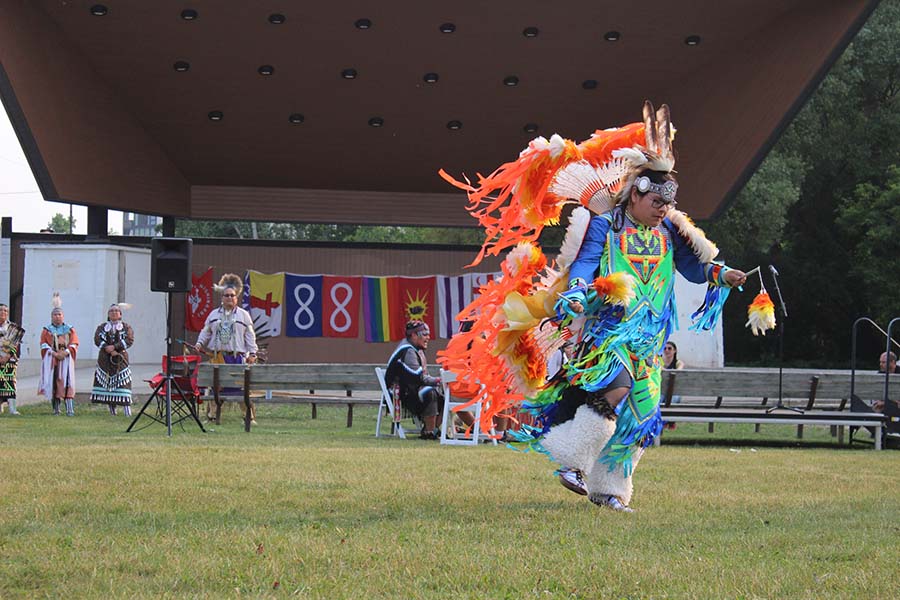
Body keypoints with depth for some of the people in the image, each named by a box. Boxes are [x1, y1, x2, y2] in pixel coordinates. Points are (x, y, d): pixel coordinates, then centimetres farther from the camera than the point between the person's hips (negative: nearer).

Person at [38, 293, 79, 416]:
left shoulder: (70, 329, 12)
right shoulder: (47, 330, 11)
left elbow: (74, 344, 3)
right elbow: (44, 344, 1)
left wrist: (65, 352, -14)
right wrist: (54, 353, -14)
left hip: (66, 358, -1)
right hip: (51, 359, 1)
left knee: (67, 382, -12)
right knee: (53, 382, -4)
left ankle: (70, 409, -18)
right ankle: (55, 408, 2)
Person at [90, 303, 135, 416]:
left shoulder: (126, 327, 9)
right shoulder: (102, 327, 14)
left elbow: (129, 340, -5)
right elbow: (97, 339, -1)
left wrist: (114, 347, -17)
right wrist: (108, 349, -15)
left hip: (120, 359, -2)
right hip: (105, 359, 2)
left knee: (122, 382, -11)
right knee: (106, 381, -1)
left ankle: (127, 407, -17)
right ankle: (111, 407, 5)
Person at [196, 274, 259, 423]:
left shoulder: (243, 315, 8)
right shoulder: (214, 315, 15)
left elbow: (250, 335, 6)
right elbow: (206, 332, 18)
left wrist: (252, 353, -1)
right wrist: (200, 343, 1)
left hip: (237, 356, -2)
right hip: (217, 355, 2)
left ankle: (250, 416, -1)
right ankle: (210, 414, 8)